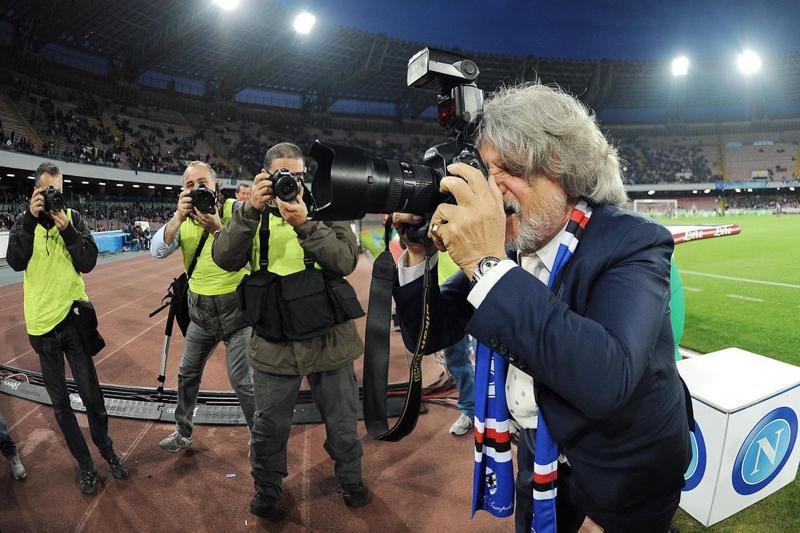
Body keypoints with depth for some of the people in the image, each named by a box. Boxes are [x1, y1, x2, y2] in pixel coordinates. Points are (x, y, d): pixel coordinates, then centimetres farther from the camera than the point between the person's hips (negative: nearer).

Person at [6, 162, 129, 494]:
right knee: (60, 402, 10)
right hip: (41, 324, 1)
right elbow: (15, 262, -13)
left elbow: (88, 263, -8)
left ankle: (107, 451, 27)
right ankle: (85, 464, 25)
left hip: (73, 317, -1)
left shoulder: (73, 218, 0)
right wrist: (31, 219, -19)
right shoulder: (24, 222, 2)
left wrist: (66, 229, -19)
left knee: (91, 395, 5)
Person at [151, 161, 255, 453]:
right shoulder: (183, 217, 1)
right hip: (200, 309, 6)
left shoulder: (236, 209, -13)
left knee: (242, 382, -3)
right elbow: (157, 251, -11)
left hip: (235, 306, -6)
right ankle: (183, 433, 44)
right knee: (188, 374, 20)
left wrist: (217, 228, -32)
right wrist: (179, 217, -23)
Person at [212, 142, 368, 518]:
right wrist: (250, 210, -24)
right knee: (269, 428, 18)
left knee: (342, 424, 18)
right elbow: (225, 259, -12)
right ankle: (266, 491, 45)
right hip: (273, 345, 1)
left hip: (329, 341, 0)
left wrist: (304, 224, -28)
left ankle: (350, 480, 46)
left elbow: (345, 262, -17)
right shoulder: (254, 213, 3)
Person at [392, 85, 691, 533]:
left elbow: (606, 380, -41)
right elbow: (428, 334, -6)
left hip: (624, 478, -4)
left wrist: (490, 264, -41)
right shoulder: (502, 243, -10)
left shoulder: (634, 242, -24)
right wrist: (418, 252, -22)